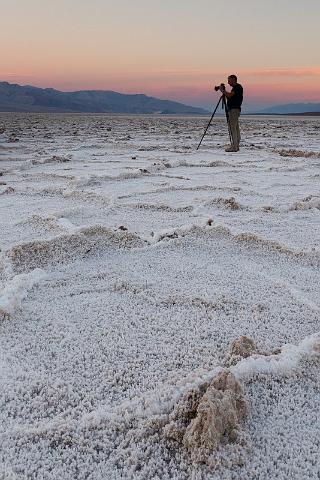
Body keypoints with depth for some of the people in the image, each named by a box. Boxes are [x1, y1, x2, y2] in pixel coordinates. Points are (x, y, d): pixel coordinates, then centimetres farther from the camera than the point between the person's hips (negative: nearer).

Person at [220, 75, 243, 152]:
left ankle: (234, 146, -15)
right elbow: (229, 97, 22)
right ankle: (236, 146, 11)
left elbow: (229, 95, -20)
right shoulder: (235, 88, 21)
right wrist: (224, 91, 11)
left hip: (234, 109, -10)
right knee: (236, 128, 9)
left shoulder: (238, 87, -9)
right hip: (233, 109, 10)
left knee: (233, 127, -13)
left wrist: (222, 90, -6)